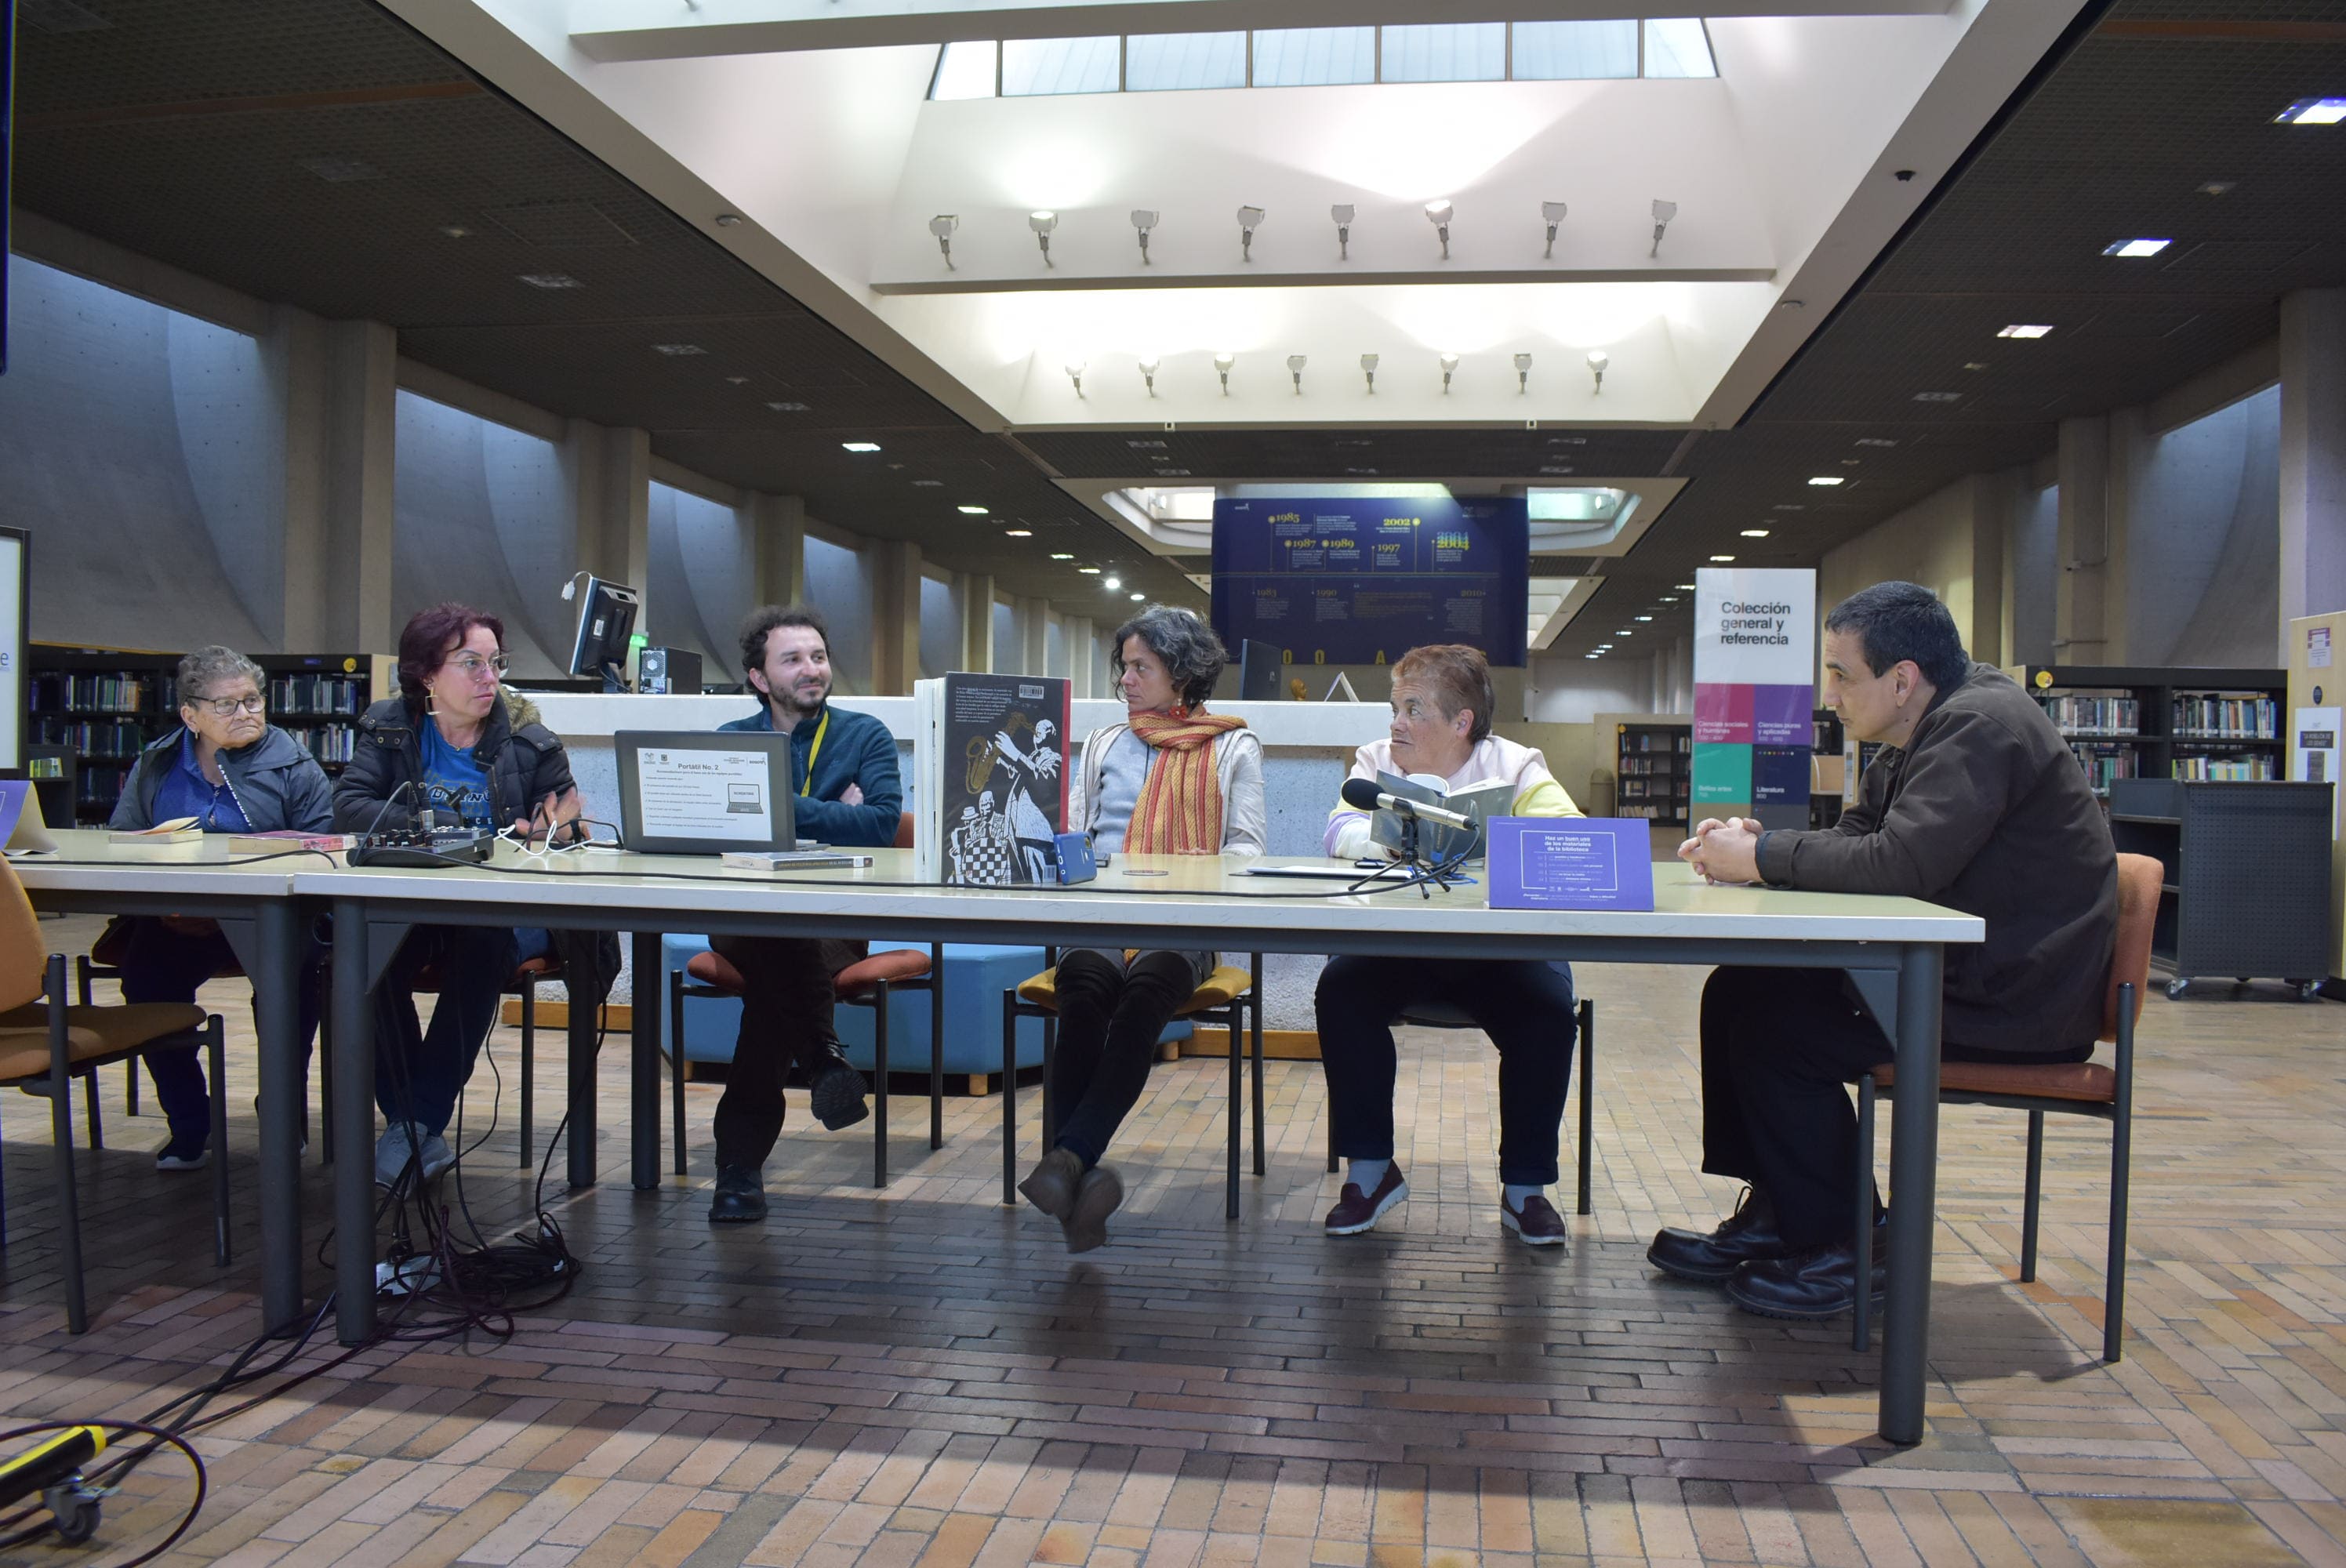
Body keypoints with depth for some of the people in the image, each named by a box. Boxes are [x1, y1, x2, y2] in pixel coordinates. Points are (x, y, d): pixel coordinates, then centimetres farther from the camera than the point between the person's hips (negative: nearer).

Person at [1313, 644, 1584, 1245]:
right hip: (1396, 944, 1)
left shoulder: (1514, 765, -1)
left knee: (1548, 1007, -27)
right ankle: (1370, 1170, -8)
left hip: (1496, 947, -1)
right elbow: (1341, 834, -12)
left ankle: (1524, 1186, -7)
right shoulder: (1376, 760, 5)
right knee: (1340, 989, -25)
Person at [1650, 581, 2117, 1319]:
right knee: (1738, 993, 2)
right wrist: (1753, 842, -3)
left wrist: (1764, 857, -18)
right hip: (1955, 969, 10)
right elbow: (1853, 838, 16)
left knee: (1777, 1031, -18)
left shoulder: (1981, 726, -19)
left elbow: (1903, 863, -29)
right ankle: (1772, 1210, 8)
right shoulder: (1928, 731, 13)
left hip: (2014, 1002, -10)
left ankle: (1843, 1246, -3)